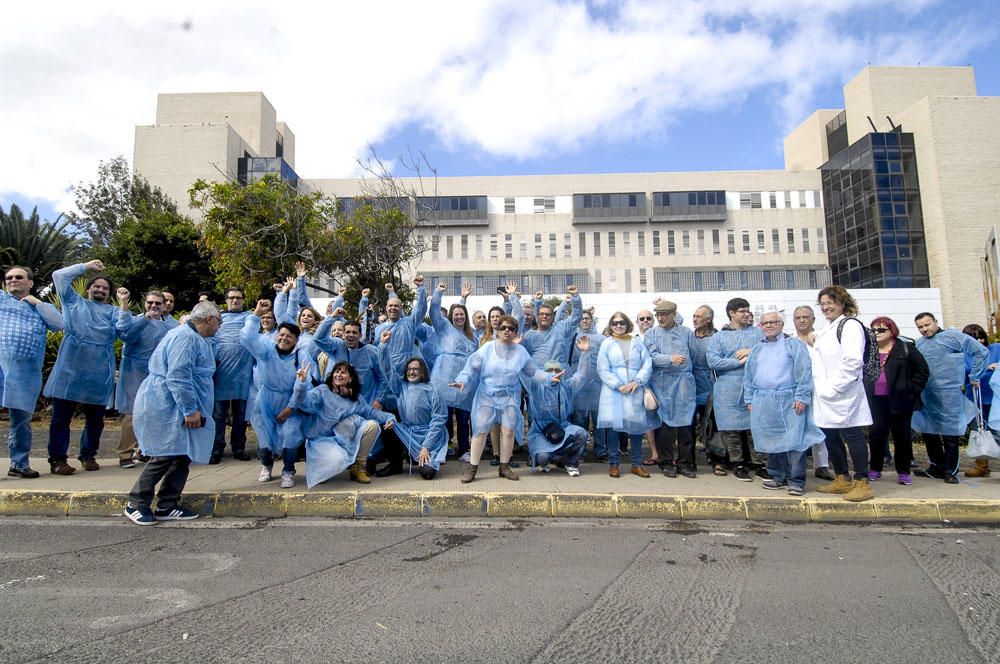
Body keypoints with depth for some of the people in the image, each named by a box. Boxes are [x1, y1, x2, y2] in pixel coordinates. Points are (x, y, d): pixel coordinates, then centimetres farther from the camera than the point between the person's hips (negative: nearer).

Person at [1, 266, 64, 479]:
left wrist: (37, 302, 6)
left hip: (26, 370, 1)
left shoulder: (42, 307, 22)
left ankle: (19, 464, 14)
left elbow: (59, 324, 4)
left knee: (21, 417, 6)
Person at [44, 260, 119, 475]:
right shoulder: (74, 302, 17)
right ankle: (57, 459, 11)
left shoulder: (113, 312, 17)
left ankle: (88, 455, 23)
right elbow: (59, 275, 13)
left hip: (100, 373, 1)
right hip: (69, 369, -1)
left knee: (95, 418, 9)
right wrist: (86, 266, 16)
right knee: (61, 415, 2)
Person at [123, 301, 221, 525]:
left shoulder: (194, 338, 17)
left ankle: (167, 507, 16)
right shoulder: (186, 337, -17)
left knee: (181, 456, 8)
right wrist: (190, 409, -22)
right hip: (165, 406, -11)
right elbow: (178, 376, -25)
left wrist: (191, 409, 27)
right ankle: (136, 504, 10)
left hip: (177, 409, 11)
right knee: (165, 456, -6)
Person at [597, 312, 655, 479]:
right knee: (613, 424, -3)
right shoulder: (607, 343, 7)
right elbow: (603, 369, -1)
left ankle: (637, 464, 13)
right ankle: (613, 463, 8)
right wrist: (618, 385, -11)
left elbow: (647, 364, 4)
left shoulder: (637, 342, 11)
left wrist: (637, 381, -11)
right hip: (613, 391, -1)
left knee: (637, 424, 2)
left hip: (635, 390, 2)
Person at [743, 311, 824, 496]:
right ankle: (777, 477, 20)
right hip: (762, 403, 5)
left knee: (793, 440, -6)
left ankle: (796, 481, 2)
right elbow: (748, 376, 17)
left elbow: (804, 372, -6)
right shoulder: (757, 349, 17)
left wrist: (801, 397, -13)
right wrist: (749, 400, 11)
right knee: (770, 441, 9)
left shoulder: (794, 345, 2)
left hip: (788, 402, -5)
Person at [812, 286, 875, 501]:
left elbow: (853, 360, -18)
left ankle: (862, 483, 4)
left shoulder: (850, 325, -7)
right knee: (830, 437, 13)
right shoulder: (826, 330, 21)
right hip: (825, 397, 9)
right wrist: (818, 386, 14)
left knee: (852, 435, -3)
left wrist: (834, 387, -18)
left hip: (842, 395, -9)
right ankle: (842, 480, 24)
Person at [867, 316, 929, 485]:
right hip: (876, 401, 3)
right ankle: (875, 469, 13)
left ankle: (903, 471, 17)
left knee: (901, 435, 5)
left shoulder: (905, 348, -1)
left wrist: (912, 389, -8)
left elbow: (923, 370, -1)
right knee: (875, 434, 1)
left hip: (900, 400, -2)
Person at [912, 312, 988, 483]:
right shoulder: (919, 343, 13)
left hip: (948, 393, -6)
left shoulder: (952, 336, -5)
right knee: (927, 430, 10)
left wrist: (974, 377, -1)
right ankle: (937, 466, 23)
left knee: (950, 433, 0)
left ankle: (950, 470, 12)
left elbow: (981, 351, -3)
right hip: (925, 394, 6)